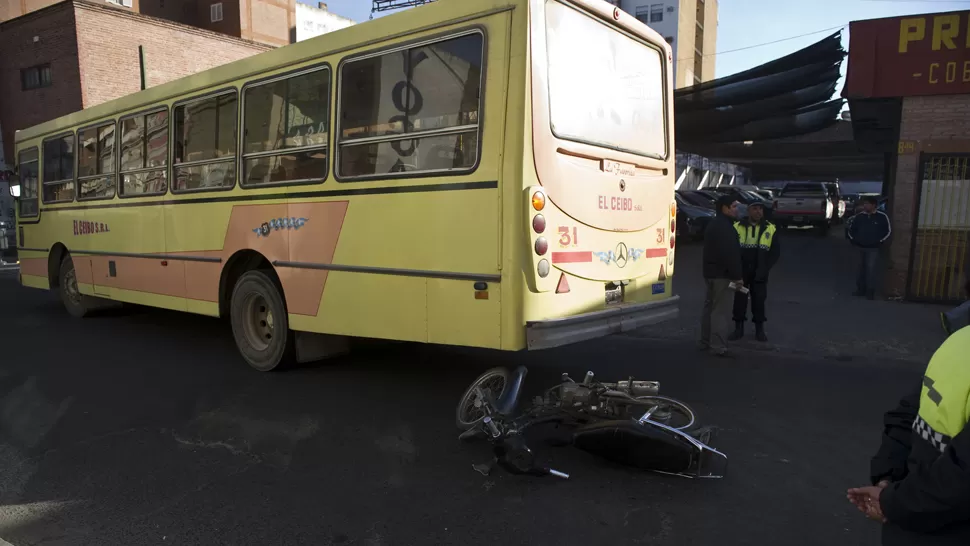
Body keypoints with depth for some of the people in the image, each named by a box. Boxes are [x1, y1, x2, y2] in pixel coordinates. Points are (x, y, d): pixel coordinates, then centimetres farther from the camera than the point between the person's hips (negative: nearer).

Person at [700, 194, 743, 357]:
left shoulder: (713, 225, 17)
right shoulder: (725, 227, -17)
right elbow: (731, 254, -23)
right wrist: (737, 276, -21)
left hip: (711, 272, 11)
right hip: (723, 275, -11)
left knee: (710, 307, 15)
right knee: (721, 311, -9)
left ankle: (706, 342, 23)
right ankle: (718, 347, -9)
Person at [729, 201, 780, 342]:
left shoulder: (770, 229, 0)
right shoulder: (737, 227, -2)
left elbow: (775, 251, 1)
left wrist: (764, 269, -8)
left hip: (759, 273, 0)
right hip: (740, 272, 0)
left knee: (759, 300, 8)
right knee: (739, 299, 6)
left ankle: (759, 329, 19)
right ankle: (739, 328, 17)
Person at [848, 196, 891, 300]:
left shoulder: (882, 216, -7)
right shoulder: (859, 216, 2)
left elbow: (888, 231, 0)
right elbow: (851, 228, 16)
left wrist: (880, 241, -4)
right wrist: (853, 239, 8)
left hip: (873, 248, -4)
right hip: (861, 247, 4)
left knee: (870, 269, -11)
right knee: (861, 269, 11)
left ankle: (870, 292, -6)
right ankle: (861, 289, 20)